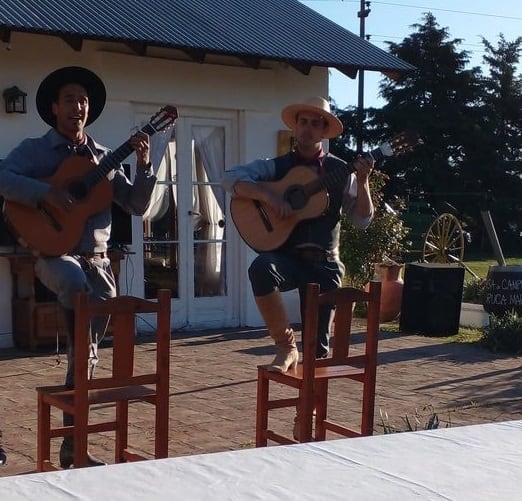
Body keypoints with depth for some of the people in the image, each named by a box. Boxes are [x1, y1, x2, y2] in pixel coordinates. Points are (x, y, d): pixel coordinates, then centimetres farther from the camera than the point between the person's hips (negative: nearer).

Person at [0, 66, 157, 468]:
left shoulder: (102, 157, 13)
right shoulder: (34, 149, 2)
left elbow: (137, 206, 10)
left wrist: (144, 166, -4)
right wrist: (46, 192, -24)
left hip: (97, 260, 4)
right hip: (53, 253, -4)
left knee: (89, 350, 3)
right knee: (75, 281, -41)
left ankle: (73, 446, 12)